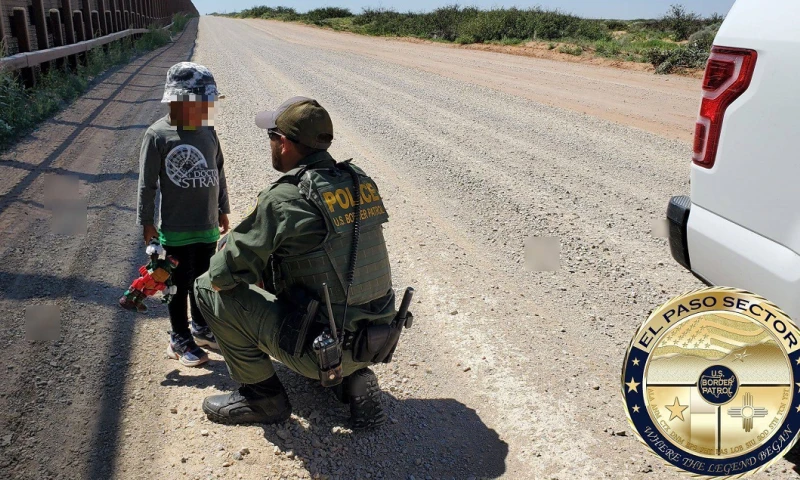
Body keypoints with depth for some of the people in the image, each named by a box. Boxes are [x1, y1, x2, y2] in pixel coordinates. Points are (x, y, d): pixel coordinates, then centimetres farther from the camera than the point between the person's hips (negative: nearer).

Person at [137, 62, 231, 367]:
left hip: (208, 227, 5)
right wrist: (146, 222, -6)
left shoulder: (208, 132, 2)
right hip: (177, 230, -5)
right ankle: (180, 340, 25)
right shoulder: (158, 135, -13)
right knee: (180, 285, 9)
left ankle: (202, 328, 38)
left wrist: (223, 210, 17)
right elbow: (147, 184, -9)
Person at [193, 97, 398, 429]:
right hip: (377, 341, 7)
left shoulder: (284, 198, -18)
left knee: (208, 288, 1)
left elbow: (223, 274, -13)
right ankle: (356, 379, 18)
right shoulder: (360, 181, 3)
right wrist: (268, 270, 18)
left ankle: (263, 397, 13)